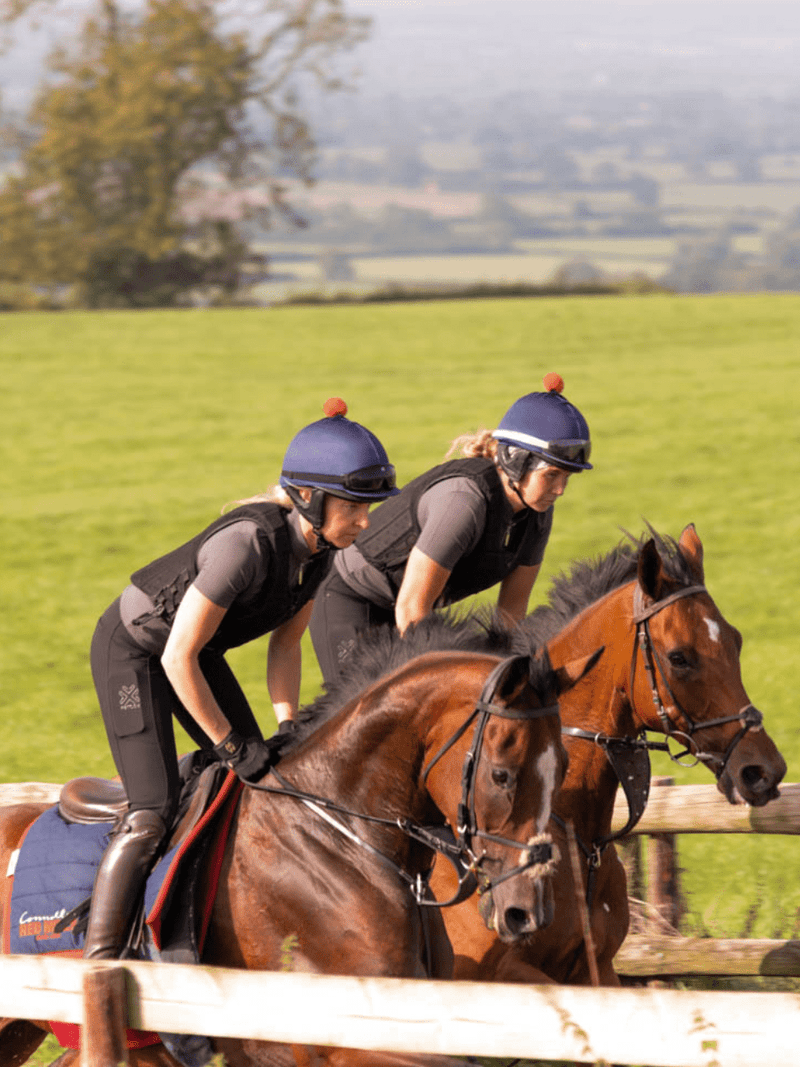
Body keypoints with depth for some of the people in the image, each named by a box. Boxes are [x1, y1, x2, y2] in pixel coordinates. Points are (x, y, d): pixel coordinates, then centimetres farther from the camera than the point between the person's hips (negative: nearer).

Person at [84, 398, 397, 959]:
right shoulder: (247, 543, -36)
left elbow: (286, 644, 4)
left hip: (198, 650, 8)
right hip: (131, 648, -8)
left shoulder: (320, 548, -11)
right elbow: (178, 658, -32)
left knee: (264, 783, 7)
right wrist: (231, 744, -24)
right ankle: (98, 962, -14)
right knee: (154, 812, -17)